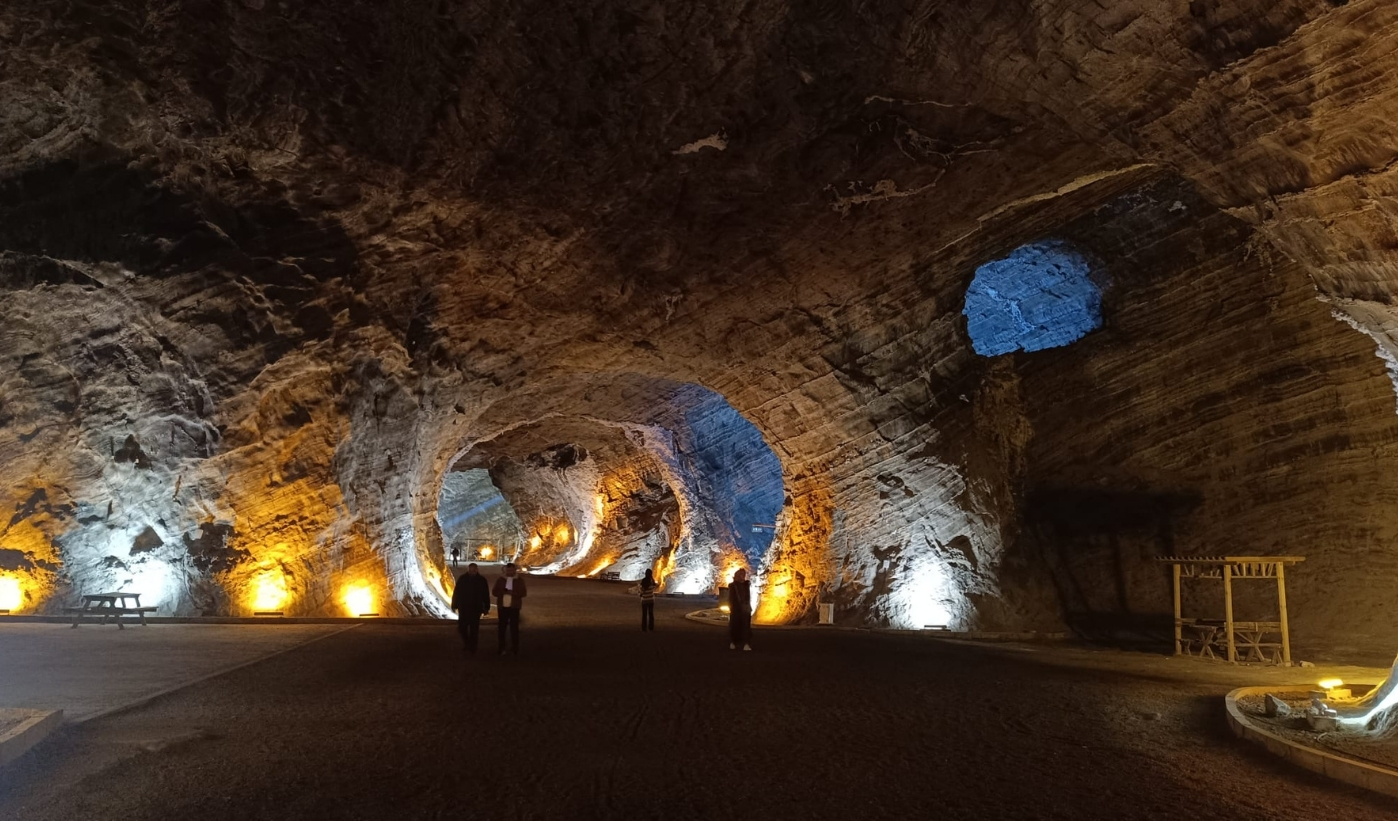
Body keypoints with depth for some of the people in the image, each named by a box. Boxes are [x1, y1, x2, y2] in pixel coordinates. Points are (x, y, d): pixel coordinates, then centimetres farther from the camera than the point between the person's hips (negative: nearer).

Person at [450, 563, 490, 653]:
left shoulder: (481, 580, -2)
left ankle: (472, 648, 11)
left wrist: (486, 607, 1)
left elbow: (486, 595, 2)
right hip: (463, 607, 0)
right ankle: (465, 640, 28)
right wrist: (454, 605, -1)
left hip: (476, 608, 0)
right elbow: (456, 592, 0)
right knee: (461, 627, 0)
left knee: (474, 629, 2)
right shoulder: (462, 579, -2)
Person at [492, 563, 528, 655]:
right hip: (502, 607, 2)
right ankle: (502, 648, 11)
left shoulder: (519, 580, 3)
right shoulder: (500, 580, 7)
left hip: (514, 607, -2)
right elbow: (494, 592, 2)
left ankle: (515, 649, 3)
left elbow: (523, 593, -4)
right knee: (502, 628, 4)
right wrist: (504, 592, -17)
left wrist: (512, 593, -20)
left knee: (514, 628, -2)